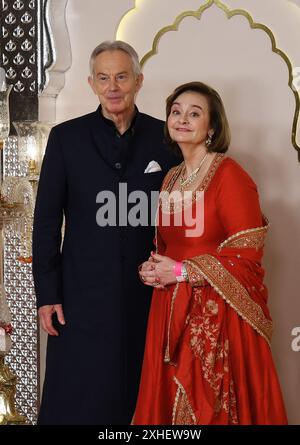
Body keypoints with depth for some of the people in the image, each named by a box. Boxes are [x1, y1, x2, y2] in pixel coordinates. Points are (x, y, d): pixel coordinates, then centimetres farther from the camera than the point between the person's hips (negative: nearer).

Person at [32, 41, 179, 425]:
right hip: (83, 294, -1)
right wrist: (47, 293, -3)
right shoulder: (66, 137, 1)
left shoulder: (164, 137, 3)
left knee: (142, 399, 10)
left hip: (148, 292, 1)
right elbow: (46, 219, 0)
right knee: (78, 401, 6)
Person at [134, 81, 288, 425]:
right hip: (172, 313, 7)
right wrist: (154, 268, 1)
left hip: (218, 317, -6)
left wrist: (180, 271, -16)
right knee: (171, 404, 12)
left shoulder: (231, 176, -12)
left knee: (212, 408, 2)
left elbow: (246, 258, -15)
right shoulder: (171, 178, 11)